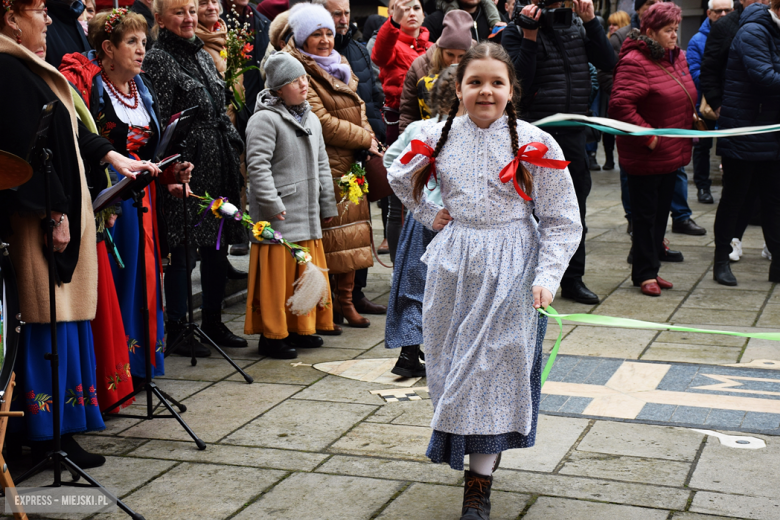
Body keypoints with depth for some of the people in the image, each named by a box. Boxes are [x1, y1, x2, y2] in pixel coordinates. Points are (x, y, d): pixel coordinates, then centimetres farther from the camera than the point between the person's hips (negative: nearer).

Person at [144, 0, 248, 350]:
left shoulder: (203, 55, 17)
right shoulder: (158, 61, -7)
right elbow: (158, 123, -13)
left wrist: (234, 150, 15)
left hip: (218, 166, 8)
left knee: (218, 246, 12)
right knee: (183, 252, -3)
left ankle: (213, 321, 23)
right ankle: (177, 328, 8)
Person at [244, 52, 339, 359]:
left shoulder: (311, 119, 17)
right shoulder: (265, 120, -9)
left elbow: (321, 164, 22)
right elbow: (258, 166, -16)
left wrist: (327, 204, 19)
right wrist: (272, 205, -20)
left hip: (307, 215, 8)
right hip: (278, 217, -8)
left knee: (307, 273, 12)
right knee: (278, 274, -4)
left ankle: (300, 328, 25)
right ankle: (272, 335, 5)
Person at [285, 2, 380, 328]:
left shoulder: (339, 67, 16)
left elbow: (358, 107, 19)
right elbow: (323, 123, -17)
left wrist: (368, 139, 1)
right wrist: (365, 140, -9)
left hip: (350, 166, 8)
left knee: (349, 234, 12)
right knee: (327, 237, -5)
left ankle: (345, 301, 22)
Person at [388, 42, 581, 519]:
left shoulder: (535, 144, -7)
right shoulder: (439, 138, 2)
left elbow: (562, 222, -5)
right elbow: (401, 178, 23)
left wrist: (548, 277, -14)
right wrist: (429, 215, 12)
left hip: (511, 270, -3)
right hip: (452, 264, 4)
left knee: (494, 366, -4)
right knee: (452, 363, 10)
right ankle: (468, 449, 33)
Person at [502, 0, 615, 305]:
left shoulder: (577, 27, 8)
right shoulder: (516, 33, -6)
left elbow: (608, 63, 0)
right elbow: (520, 82, -16)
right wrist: (530, 37, -21)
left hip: (573, 130, 5)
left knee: (575, 209, 12)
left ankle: (572, 279, 25)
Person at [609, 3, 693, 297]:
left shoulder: (677, 57, 11)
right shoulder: (634, 62, -17)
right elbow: (620, 105, -26)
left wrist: (691, 119, 12)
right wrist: (647, 135, -23)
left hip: (673, 152, 9)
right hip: (645, 157, -9)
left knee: (661, 212, 14)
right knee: (645, 215, 1)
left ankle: (649, 269, 24)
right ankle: (645, 273, 11)